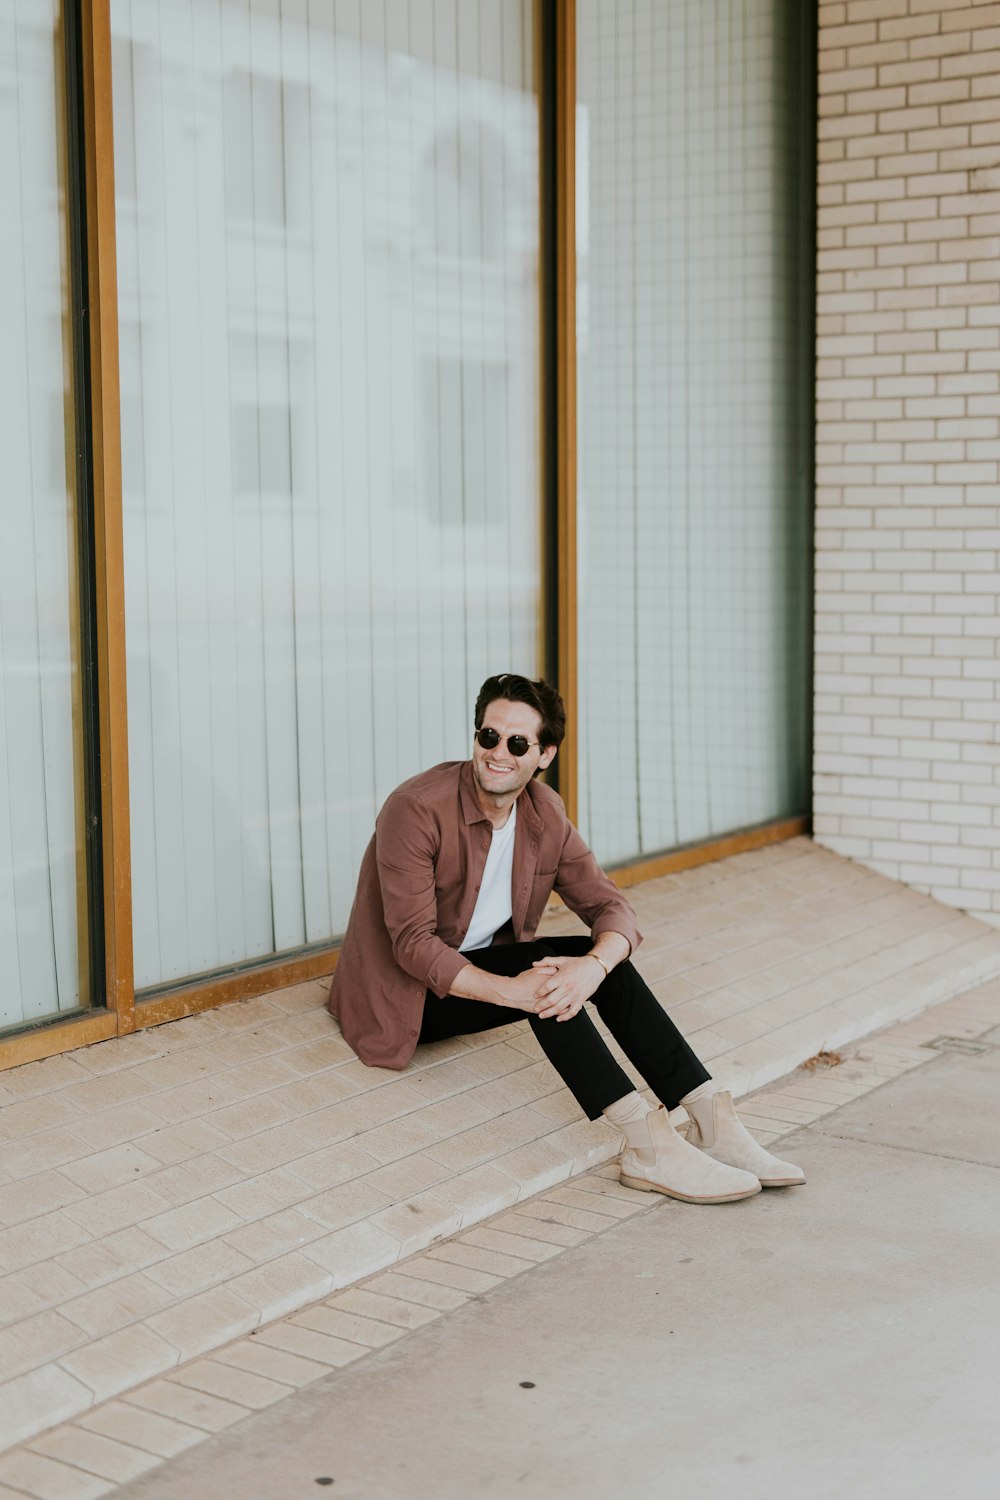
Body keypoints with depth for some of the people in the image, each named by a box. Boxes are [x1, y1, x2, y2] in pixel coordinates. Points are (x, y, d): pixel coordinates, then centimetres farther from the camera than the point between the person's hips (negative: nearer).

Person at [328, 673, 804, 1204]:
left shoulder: (544, 813, -2)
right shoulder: (418, 809, -22)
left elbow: (611, 906, -7)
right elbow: (412, 944, -26)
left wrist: (593, 966, -30)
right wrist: (509, 990, -38)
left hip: (488, 963, 6)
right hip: (404, 995, -6)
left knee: (607, 958, -17)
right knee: (541, 964, -30)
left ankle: (713, 1121, -21)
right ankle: (648, 1144, -34)